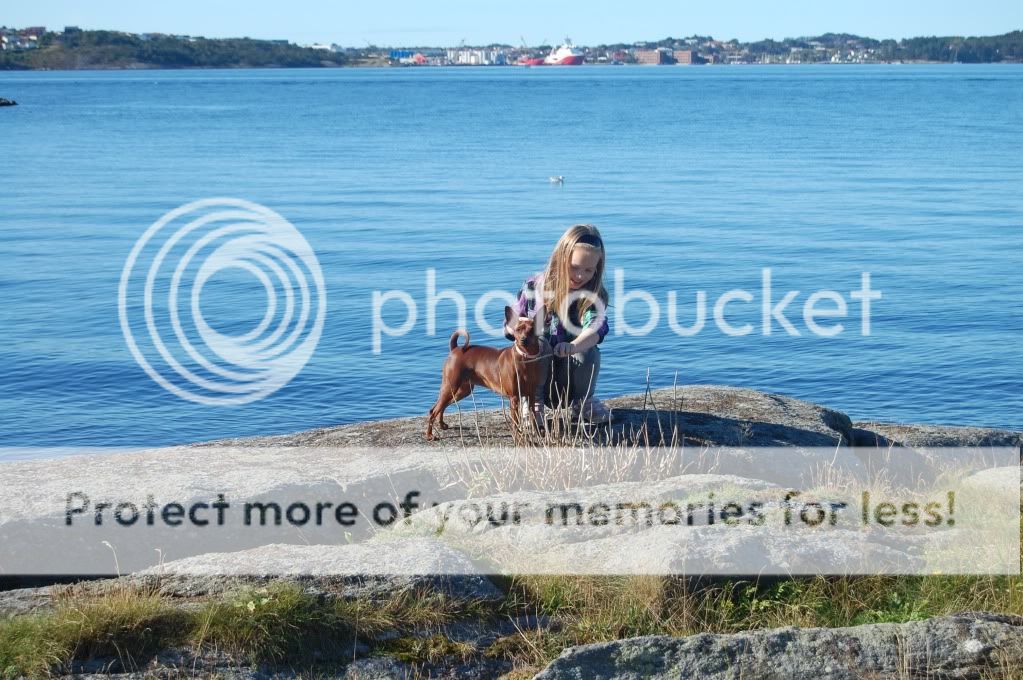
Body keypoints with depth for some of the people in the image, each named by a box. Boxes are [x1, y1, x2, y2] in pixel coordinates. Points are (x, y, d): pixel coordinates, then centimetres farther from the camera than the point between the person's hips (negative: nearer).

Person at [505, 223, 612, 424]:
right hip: (535, 372, 0)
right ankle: (533, 403, -13)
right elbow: (511, 326, 3)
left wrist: (573, 347, -52)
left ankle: (583, 402, -2)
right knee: (538, 344, -29)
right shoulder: (534, 287, -7)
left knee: (588, 351, -28)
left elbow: (596, 329, -30)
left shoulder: (594, 297, -10)